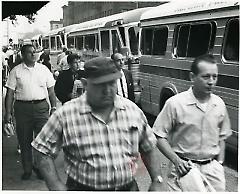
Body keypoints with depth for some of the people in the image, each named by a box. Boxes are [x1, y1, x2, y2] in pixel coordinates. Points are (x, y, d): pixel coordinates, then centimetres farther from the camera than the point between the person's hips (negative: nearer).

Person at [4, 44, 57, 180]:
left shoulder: (44, 69, 8)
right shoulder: (16, 71, 4)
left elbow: (51, 91, 10)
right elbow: (10, 93, 2)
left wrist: (54, 108, 2)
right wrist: (8, 112, -4)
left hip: (41, 107, 0)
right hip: (22, 108, 0)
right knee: (24, 141, 7)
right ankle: (27, 169, 22)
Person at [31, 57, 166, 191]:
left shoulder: (133, 110, -2)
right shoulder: (65, 115, -12)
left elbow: (148, 148, 9)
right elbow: (44, 151, -7)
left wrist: (156, 180, 7)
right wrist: (56, 186, -15)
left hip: (128, 187, 3)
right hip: (83, 188, -2)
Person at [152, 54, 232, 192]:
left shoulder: (219, 104, 1)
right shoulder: (175, 103, -14)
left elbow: (221, 138, 13)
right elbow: (159, 136, -9)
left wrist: (220, 163, 7)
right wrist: (176, 160, -16)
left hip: (212, 167, 4)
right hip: (184, 167, -3)